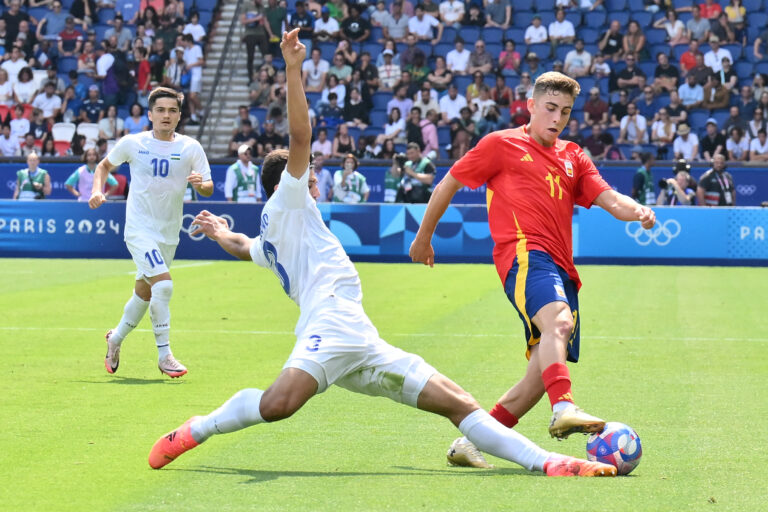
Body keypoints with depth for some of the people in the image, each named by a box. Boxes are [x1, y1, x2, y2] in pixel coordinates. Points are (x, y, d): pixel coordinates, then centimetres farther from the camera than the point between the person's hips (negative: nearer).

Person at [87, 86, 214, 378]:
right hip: (139, 229, -4)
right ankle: (164, 354, -13)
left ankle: (116, 338, 41)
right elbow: (105, 165, 14)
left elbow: (208, 189, -4)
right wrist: (97, 190, -4)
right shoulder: (132, 144, -3)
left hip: (168, 233, 4)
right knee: (163, 284, -22)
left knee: (144, 293, 15)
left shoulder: (191, 148, -2)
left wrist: (201, 184, -27)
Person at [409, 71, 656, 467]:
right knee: (557, 319, -36)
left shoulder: (573, 157, 26)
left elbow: (609, 199, 13)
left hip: (561, 268, 6)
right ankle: (564, 409, -56)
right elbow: (447, 185, 17)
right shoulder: (501, 145, 11)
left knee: (545, 372, -2)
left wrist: (636, 211, -9)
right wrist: (423, 237, 20)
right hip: (524, 254, -6)